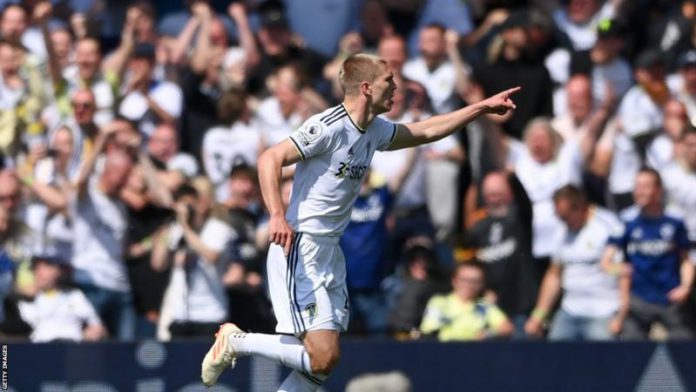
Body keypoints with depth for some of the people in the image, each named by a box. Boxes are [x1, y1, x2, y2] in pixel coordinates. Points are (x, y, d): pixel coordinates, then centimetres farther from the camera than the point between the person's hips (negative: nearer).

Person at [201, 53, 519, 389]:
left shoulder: (375, 131, 12)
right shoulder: (330, 126, -15)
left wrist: (483, 107, 25)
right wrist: (277, 216, -31)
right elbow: (270, 159, -20)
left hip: (330, 253, 9)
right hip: (299, 251, -9)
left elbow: (426, 131, 27)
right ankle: (235, 341, 1)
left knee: (321, 363, 4)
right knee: (322, 358, -16)